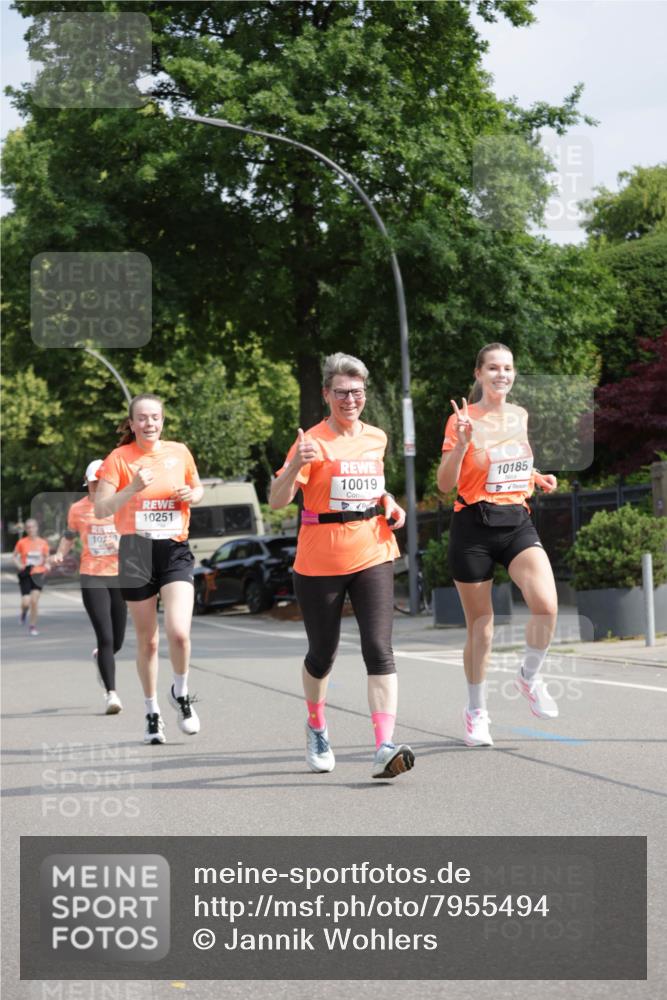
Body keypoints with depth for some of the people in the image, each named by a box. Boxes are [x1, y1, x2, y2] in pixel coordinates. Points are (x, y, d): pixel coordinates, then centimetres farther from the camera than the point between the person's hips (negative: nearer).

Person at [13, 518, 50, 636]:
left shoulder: (43, 543, 0)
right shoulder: (22, 542, -4)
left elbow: (46, 557, 12)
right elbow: (14, 556, 7)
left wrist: (46, 564, -9)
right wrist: (19, 565, -12)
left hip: (38, 574, 1)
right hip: (25, 575, -1)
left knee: (34, 601, -6)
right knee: (26, 602, -8)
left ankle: (32, 626, 9)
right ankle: (24, 613, 29)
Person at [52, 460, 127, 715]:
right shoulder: (78, 509, 3)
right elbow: (69, 536, 18)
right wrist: (60, 554, -1)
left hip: (120, 577, 1)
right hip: (92, 578, -1)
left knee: (117, 641, 9)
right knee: (105, 638, -14)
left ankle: (100, 657, 45)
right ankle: (111, 693, -8)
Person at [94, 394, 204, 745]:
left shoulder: (179, 452, 5)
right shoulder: (119, 458, -2)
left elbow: (198, 488, 23)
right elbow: (101, 509, -9)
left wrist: (192, 495, -1)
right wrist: (134, 487, -23)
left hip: (174, 550, 1)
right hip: (136, 551, -1)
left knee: (178, 631, -17)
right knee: (147, 639, 7)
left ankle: (180, 694, 10)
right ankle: (152, 713, 24)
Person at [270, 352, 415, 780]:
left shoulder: (377, 438, 8)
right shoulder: (313, 442, -8)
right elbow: (277, 501, -16)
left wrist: (389, 503, 8)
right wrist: (296, 464, -33)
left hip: (372, 556, 3)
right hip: (319, 563, -3)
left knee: (379, 649, -13)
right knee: (322, 654, 11)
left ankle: (385, 748, -20)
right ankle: (317, 728, 39)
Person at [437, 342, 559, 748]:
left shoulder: (520, 416, 10)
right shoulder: (464, 418, -6)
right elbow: (446, 484, -9)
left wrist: (538, 479, 7)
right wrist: (461, 442, -24)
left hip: (517, 521, 4)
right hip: (474, 526, -4)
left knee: (546, 605, -18)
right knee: (480, 624, 5)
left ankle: (530, 677, 8)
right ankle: (476, 711, 21)